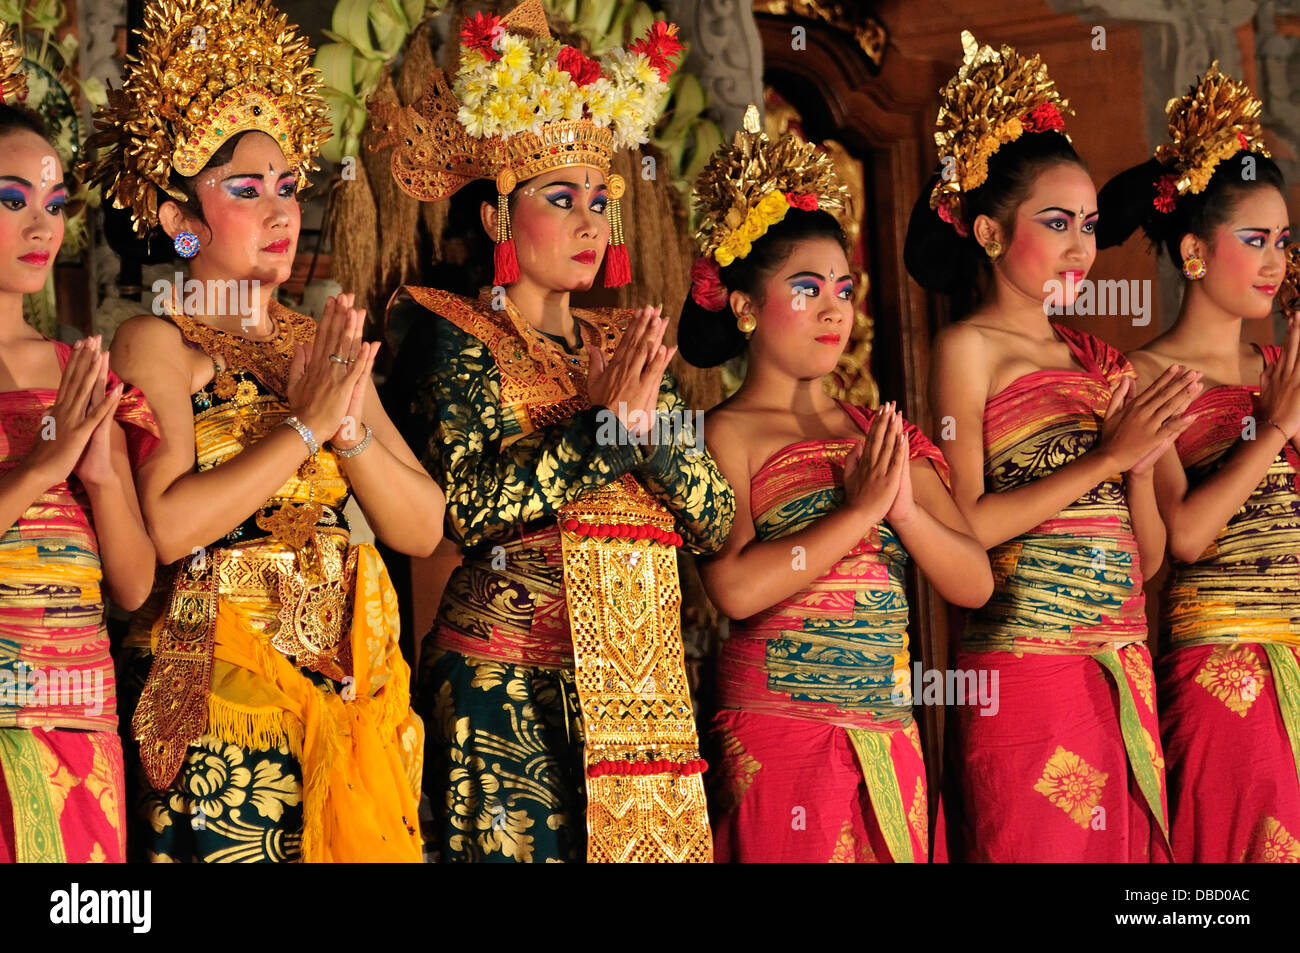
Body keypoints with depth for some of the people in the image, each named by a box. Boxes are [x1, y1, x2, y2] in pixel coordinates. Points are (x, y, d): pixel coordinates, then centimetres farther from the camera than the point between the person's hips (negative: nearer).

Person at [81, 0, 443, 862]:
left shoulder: (320, 344, 15)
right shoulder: (158, 342, -2)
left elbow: (422, 529, 8)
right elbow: (167, 524, -18)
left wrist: (351, 426, -8)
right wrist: (306, 424, -14)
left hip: (348, 684, 5)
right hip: (222, 695, -5)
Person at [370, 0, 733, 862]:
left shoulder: (622, 343, 17)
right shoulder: (463, 338, 1)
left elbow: (716, 521, 8)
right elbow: (463, 506, -15)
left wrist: (650, 419, -7)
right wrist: (598, 426, -14)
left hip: (643, 684, 5)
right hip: (514, 688, -5)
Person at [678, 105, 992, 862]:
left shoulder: (883, 433, 13)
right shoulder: (728, 434, -3)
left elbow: (975, 584, 7)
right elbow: (736, 587, -18)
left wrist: (906, 509, -10)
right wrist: (860, 509, -12)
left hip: (889, 737, 5)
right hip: (780, 736, -5)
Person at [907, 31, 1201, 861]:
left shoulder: (1099, 360, 16)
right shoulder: (970, 348, -1)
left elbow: (1148, 558, 14)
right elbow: (963, 526, -13)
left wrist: (1142, 464, -4)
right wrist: (1104, 458, -14)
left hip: (1123, 668, 6)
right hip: (1025, 661, -6)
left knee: (1125, 845, 5)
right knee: (1037, 848, -5)